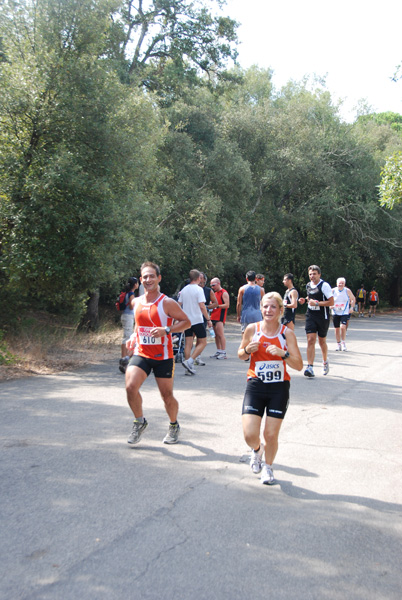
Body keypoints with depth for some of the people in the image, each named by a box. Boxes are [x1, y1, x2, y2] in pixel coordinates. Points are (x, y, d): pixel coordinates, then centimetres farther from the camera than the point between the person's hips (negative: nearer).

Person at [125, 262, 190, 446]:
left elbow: (186, 322, -9)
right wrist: (134, 337, 6)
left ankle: (174, 426, 34)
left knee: (167, 395, 5)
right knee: (130, 386, -18)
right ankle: (139, 422, 7)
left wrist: (166, 330, -22)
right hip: (141, 354, 4)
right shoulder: (137, 302, 7)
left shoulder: (167, 303, -10)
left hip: (163, 356, -3)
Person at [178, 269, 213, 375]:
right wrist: (208, 319, -10)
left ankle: (189, 367, 7)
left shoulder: (184, 290, 10)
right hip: (197, 320, -6)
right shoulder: (198, 289, -9)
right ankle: (189, 361, -12)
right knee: (202, 342, 4)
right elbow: (202, 306, -16)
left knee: (188, 344, 7)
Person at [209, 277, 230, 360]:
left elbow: (227, 305, -14)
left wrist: (217, 306, -20)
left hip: (220, 317, -9)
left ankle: (223, 353, -11)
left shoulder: (224, 293, -6)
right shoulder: (215, 293, 21)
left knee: (221, 334, -12)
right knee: (216, 335, 9)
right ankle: (218, 351, 15)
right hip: (214, 316, 9)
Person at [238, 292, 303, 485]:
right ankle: (257, 449, 29)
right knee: (249, 435, -9)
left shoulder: (287, 333, -5)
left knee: (271, 435, 1)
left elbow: (299, 366, -8)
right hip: (255, 386, 1)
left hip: (279, 388, -1)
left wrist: (283, 354, -24)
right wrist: (247, 350, -10)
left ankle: (268, 467, 31)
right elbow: (241, 355, 13)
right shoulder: (252, 329, -2)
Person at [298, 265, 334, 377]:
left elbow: (331, 302, -16)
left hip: (322, 317, -4)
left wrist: (317, 303, -21)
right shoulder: (308, 285, 8)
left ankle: (325, 362, 38)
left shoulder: (324, 285, -12)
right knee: (310, 340, -10)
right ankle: (310, 367, -14)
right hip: (310, 316, 4)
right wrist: (305, 300, 8)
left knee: (322, 341, 11)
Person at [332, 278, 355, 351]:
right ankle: (338, 344, 20)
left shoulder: (347, 291, -4)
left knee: (343, 327, -18)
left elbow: (353, 299, 10)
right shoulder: (333, 291, -3)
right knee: (337, 329, 6)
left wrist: (351, 307, 1)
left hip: (345, 313, -2)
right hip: (335, 313, 2)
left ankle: (343, 343, -2)